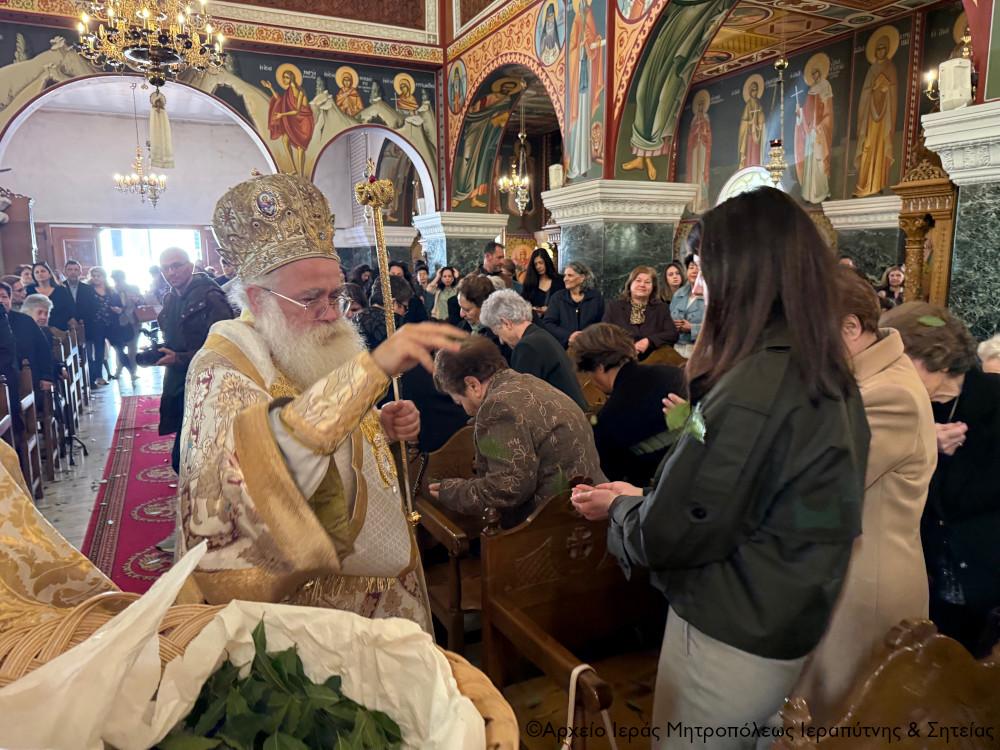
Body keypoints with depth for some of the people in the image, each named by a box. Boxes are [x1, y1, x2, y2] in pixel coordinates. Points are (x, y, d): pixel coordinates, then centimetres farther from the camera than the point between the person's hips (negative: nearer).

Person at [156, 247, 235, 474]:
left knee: (182, 458, -6)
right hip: (178, 386, 8)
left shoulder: (210, 296, -14)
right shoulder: (170, 299, 10)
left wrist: (178, 358, -20)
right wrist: (157, 351, 3)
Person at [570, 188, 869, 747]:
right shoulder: (830, 378, 1)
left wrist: (620, 506, -1)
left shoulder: (753, 387, -27)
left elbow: (670, 534, -21)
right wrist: (643, 497, 10)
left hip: (729, 643, -8)